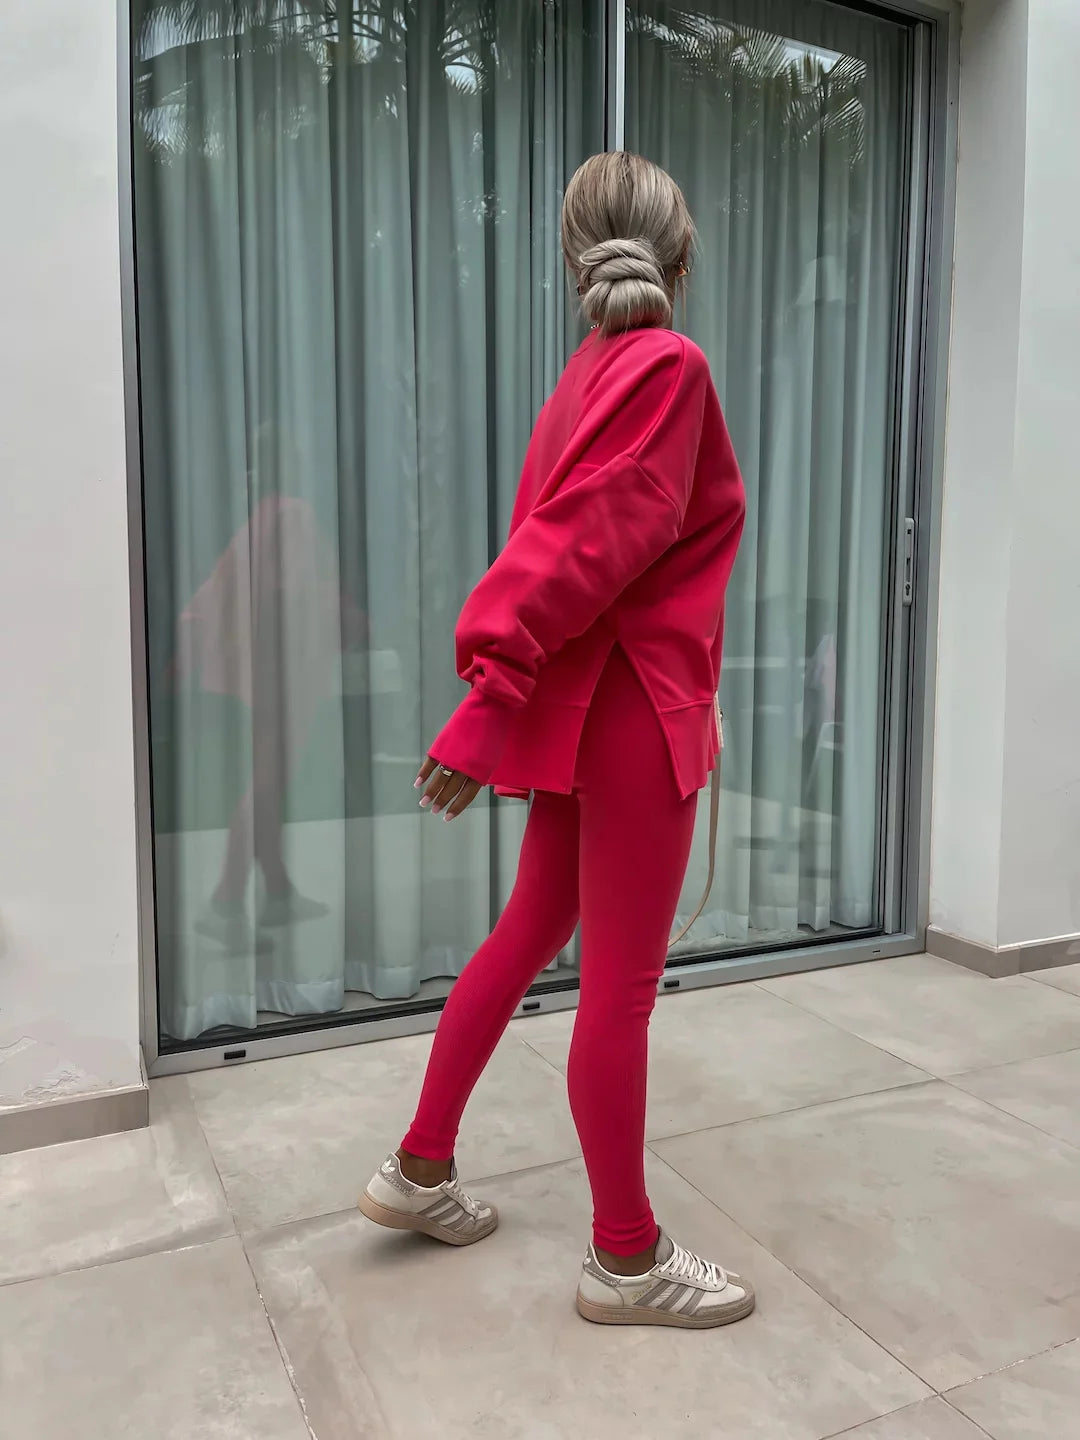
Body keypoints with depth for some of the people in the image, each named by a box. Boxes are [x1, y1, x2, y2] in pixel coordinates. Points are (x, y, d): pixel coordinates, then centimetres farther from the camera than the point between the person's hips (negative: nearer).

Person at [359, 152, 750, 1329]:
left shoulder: (593, 370, 13)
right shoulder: (668, 366, -13)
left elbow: (558, 543, 9)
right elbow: (582, 548, -20)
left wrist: (499, 685, 8)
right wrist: (492, 702, -20)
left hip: (582, 704, 9)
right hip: (635, 711, -9)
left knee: (529, 934, 18)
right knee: (622, 986, 2)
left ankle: (420, 1170, 33)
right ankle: (626, 1258, 21)